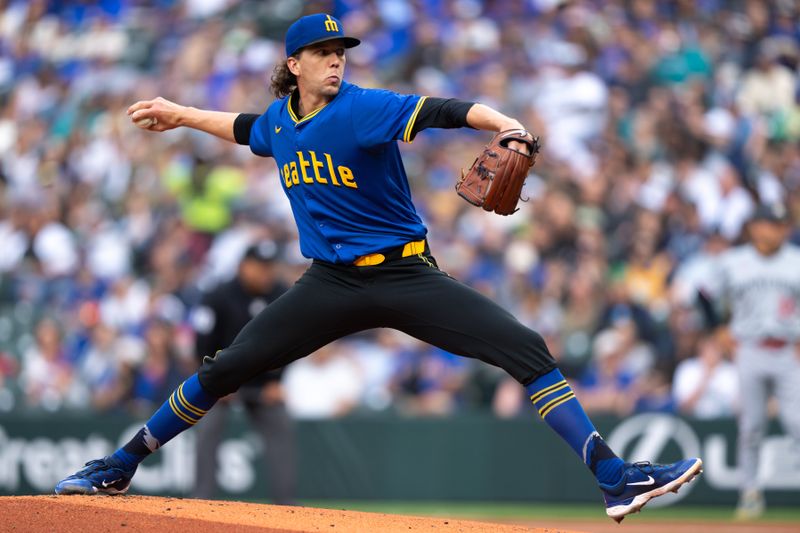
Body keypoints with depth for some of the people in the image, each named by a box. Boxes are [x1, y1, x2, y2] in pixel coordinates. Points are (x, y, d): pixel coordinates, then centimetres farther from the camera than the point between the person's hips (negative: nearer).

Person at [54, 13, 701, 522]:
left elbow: (443, 112, -32)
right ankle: (120, 466, 18)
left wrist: (507, 125, -49)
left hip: (406, 277, -4)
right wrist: (180, 115, 38)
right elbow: (247, 127, 31)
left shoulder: (363, 108, -13)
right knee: (224, 369, 1)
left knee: (527, 349, -20)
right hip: (332, 285, 4)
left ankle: (614, 478, -23)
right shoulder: (280, 120, 4)